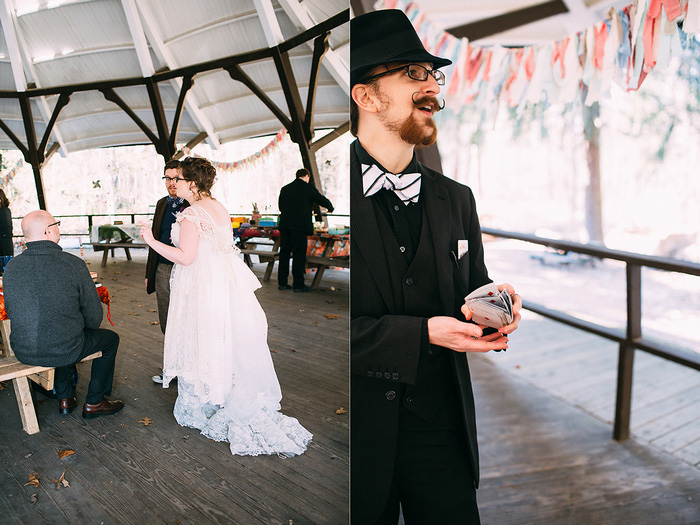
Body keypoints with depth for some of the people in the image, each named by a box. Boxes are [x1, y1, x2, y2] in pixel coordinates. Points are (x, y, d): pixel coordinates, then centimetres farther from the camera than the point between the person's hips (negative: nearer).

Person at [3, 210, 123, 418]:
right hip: (64, 351, -5)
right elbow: (94, 315, -11)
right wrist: (83, 329, 11)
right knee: (110, 338, 21)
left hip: (23, 352, 6)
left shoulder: (11, 267, -4)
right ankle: (94, 402, 26)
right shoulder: (73, 264, -17)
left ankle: (65, 399, 40)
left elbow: (10, 310, 10)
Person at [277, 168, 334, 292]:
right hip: (299, 226, -5)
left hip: (284, 225, 6)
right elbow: (323, 200, 6)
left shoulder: (285, 189, 13)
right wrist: (330, 208, 27)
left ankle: (282, 282, 15)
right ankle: (298, 284, 3)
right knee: (299, 255, 0)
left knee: (284, 254, 10)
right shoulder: (308, 188, -2)